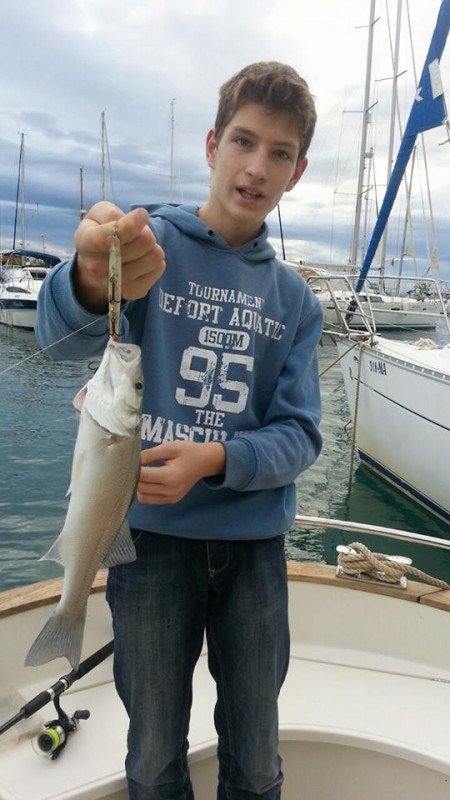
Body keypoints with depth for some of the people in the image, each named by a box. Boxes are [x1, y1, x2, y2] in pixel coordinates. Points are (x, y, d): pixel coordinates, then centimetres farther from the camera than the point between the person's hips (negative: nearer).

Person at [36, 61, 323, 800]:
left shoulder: (294, 298, 4)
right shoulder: (149, 243, -5)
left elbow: (299, 436, -1)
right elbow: (63, 335, -25)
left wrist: (214, 460, -21)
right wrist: (94, 281, -49)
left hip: (255, 544, 3)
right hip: (152, 535, -2)